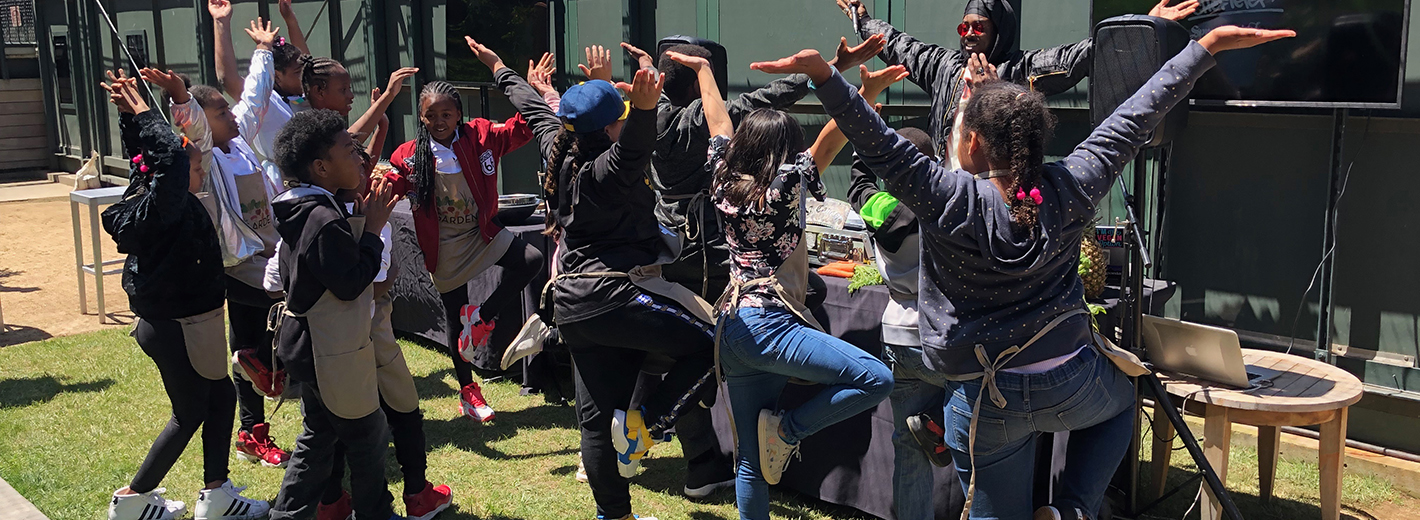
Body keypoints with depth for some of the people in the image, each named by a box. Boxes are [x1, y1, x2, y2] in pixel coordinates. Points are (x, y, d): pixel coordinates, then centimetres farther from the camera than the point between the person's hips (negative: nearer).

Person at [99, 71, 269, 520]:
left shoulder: (152, 200, 4)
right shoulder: (162, 207, -23)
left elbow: (143, 153, 18)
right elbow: (170, 156, -39)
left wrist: (131, 111, 10)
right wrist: (140, 112, -28)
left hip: (185, 323, 10)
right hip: (175, 328, -10)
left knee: (220, 399, 16)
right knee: (189, 414, 5)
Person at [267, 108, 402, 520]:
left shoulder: (303, 211, 6)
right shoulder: (324, 220, -26)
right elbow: (350, 283, -24)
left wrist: (366, 220, 4)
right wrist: (374, 229, -16)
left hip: (305, 344, 10)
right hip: (331, 351, -10)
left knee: (318, 436, 20)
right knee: (367, 433, 7)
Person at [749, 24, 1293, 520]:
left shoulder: (952, 201, -18)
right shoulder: (1070, 189, -9)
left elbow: (879, 145, -25)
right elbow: (1136, 117, -2)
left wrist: (822, 72, -28)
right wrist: (1209, 44, 7)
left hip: (986, 402, -2)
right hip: (1071, 383, 2)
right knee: (1121, 399, 37)